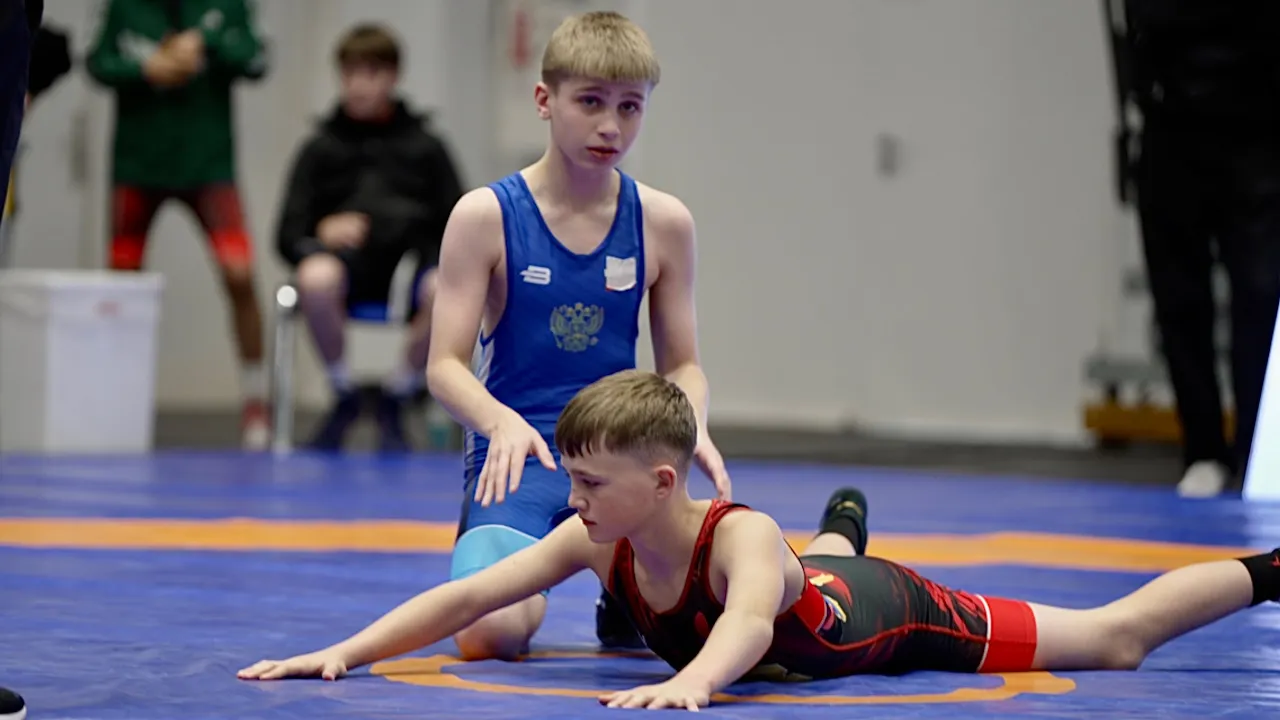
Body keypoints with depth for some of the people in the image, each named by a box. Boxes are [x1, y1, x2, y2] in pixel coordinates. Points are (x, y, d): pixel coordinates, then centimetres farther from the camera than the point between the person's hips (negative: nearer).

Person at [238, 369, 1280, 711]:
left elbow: (750, 620, -67)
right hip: (816, 587, 7)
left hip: (897, 618, -7)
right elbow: (464, 598, -28)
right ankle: (840, 528, 79)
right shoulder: (595, 543, -27)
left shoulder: (740, 536, -45)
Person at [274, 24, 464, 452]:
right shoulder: (321, 148, 19)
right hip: (347, 258, 0)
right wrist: (323, 232, -11)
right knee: (315, 278, -39)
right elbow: (288, 237, 12)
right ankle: (344, 396, -10)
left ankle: (394, 403, -10)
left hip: (413, 257, 0)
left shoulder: (424, 146, 19)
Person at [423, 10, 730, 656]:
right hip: (520, 456, -2)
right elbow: (445, 366, -6)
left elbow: (681, 365, 10)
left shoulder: (662, 222, 5)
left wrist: (693, 430, -14)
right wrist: (501, 421, -28)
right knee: (490, 633, -29)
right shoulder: (486, 217, -4)